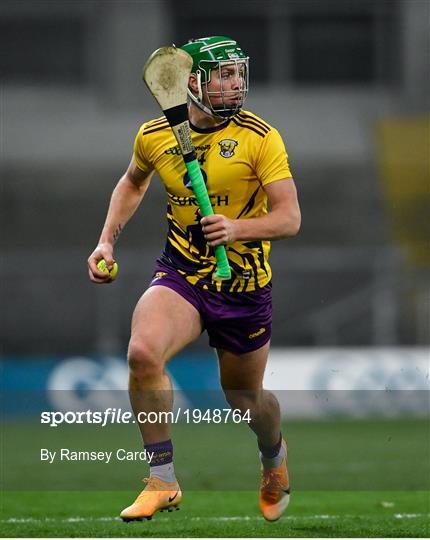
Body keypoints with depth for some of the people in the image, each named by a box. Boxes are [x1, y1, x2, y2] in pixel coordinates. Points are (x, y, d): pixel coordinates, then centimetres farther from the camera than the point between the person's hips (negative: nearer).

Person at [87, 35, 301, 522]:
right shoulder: (155, 135, -1)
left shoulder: (261, 138, -12)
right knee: (142, 353, -28)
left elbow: (290, 218, -16)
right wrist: (106, 240, 12)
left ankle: (274, 454, 51)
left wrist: (237, 228, -33)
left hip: (245, 284, -1)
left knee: (244, 398, 13)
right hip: (179, 275, 1)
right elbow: (133, 182, 22)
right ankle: (163, 482, -16)